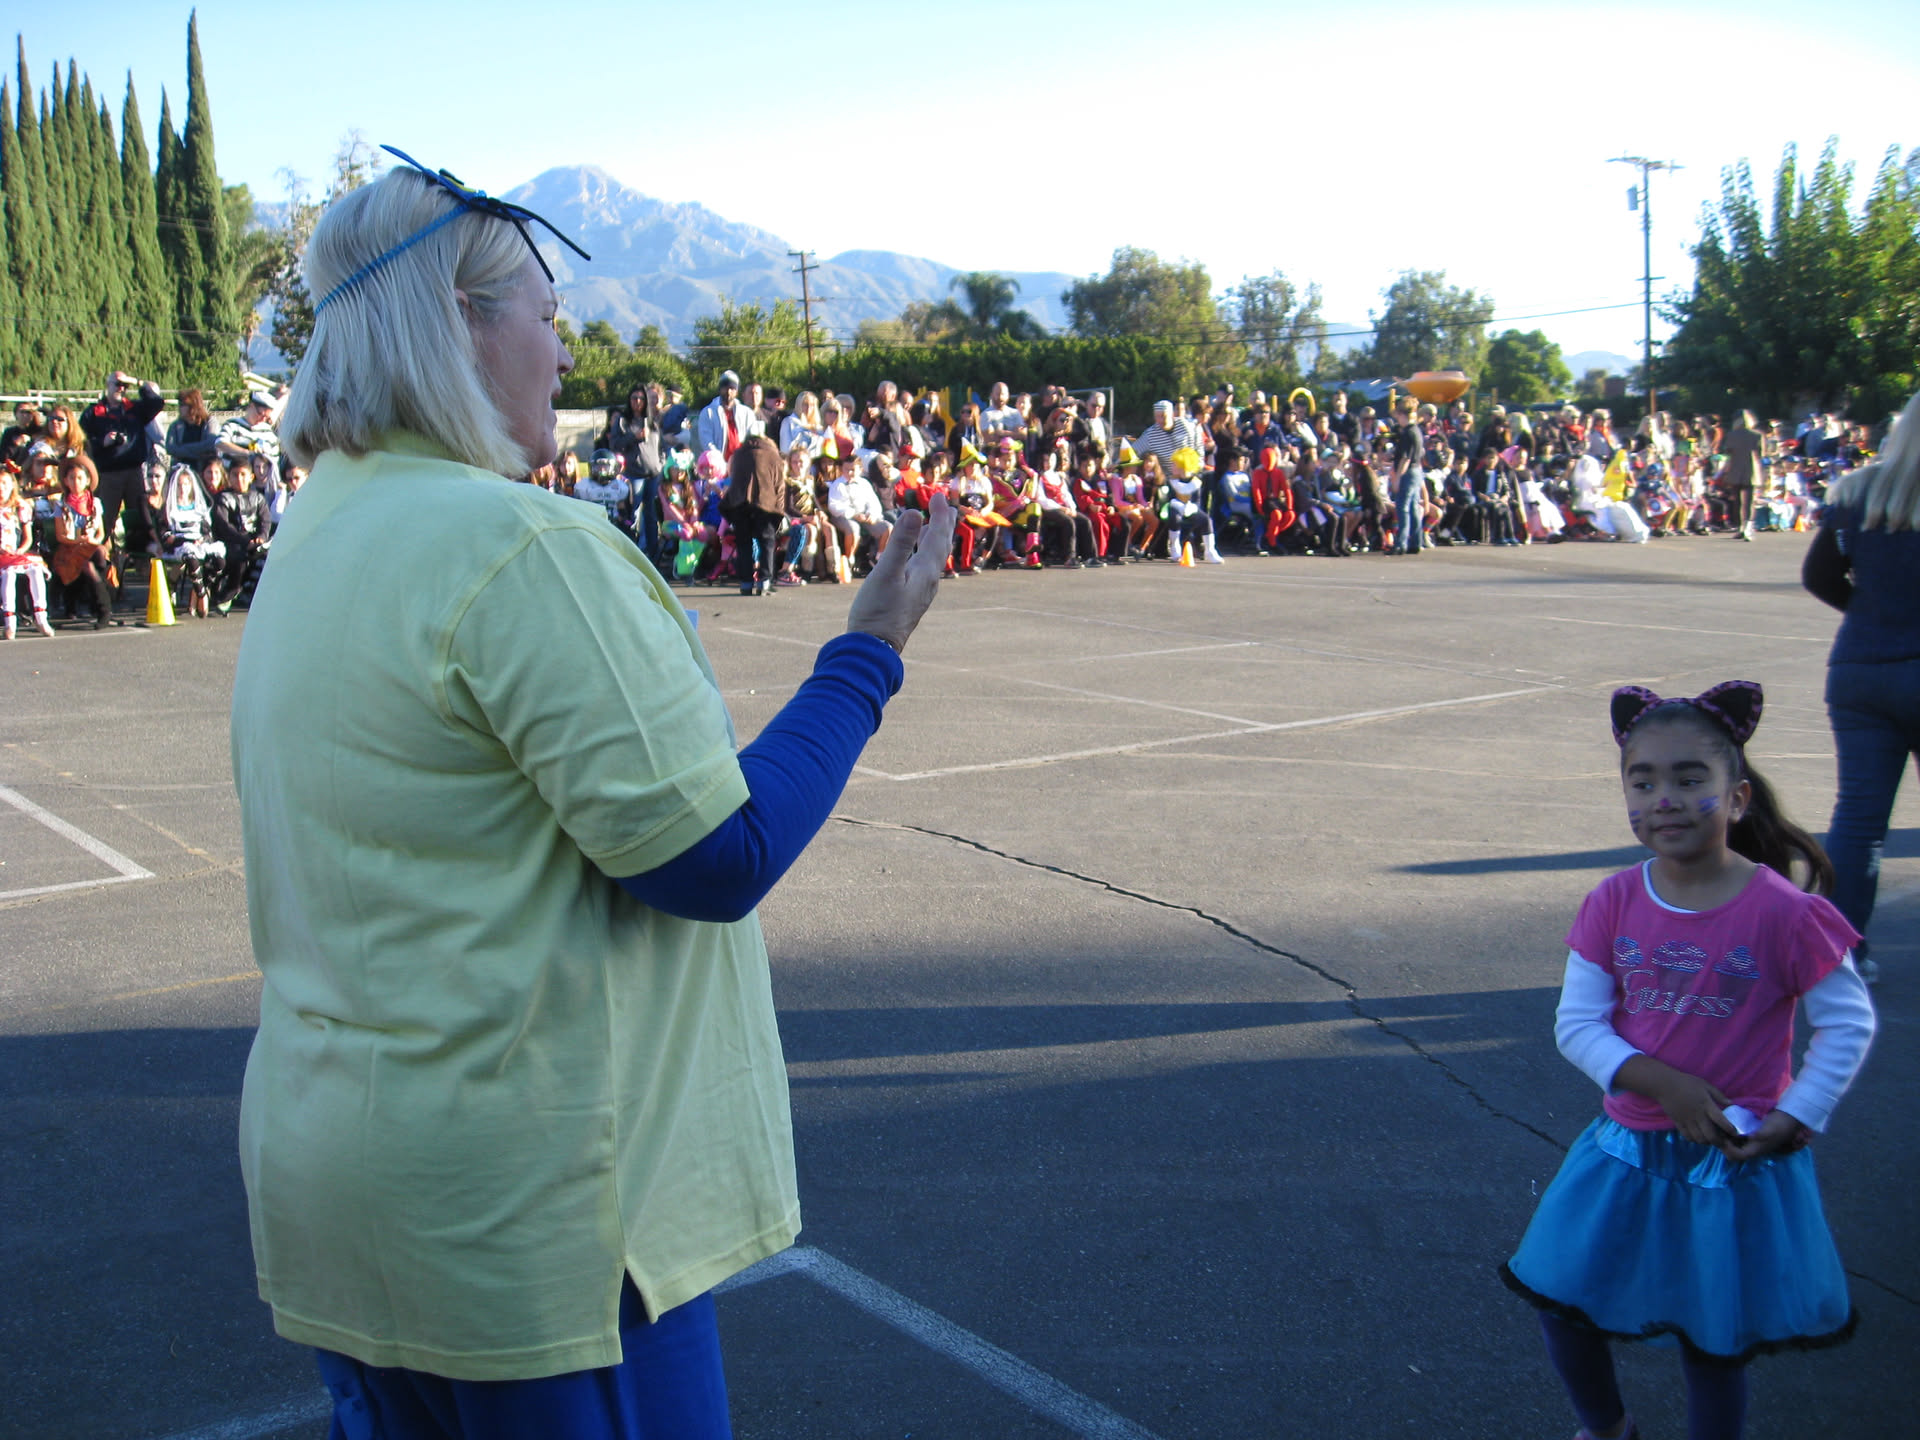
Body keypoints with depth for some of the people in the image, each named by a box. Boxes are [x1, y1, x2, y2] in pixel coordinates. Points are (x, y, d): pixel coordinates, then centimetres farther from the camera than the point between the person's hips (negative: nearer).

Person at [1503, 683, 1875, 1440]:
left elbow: (1849, 1023, -6)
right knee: (1560, 1303, 12)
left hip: (1736, 1164, -3)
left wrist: (1793, 1121, -12)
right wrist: (1660, 1082, -19)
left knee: (1714, 1342, 11)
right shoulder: (1614, 904, -8)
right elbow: (1577, 1023, -6)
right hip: (1628, 1151, 4)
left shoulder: (1783, 912, -17)